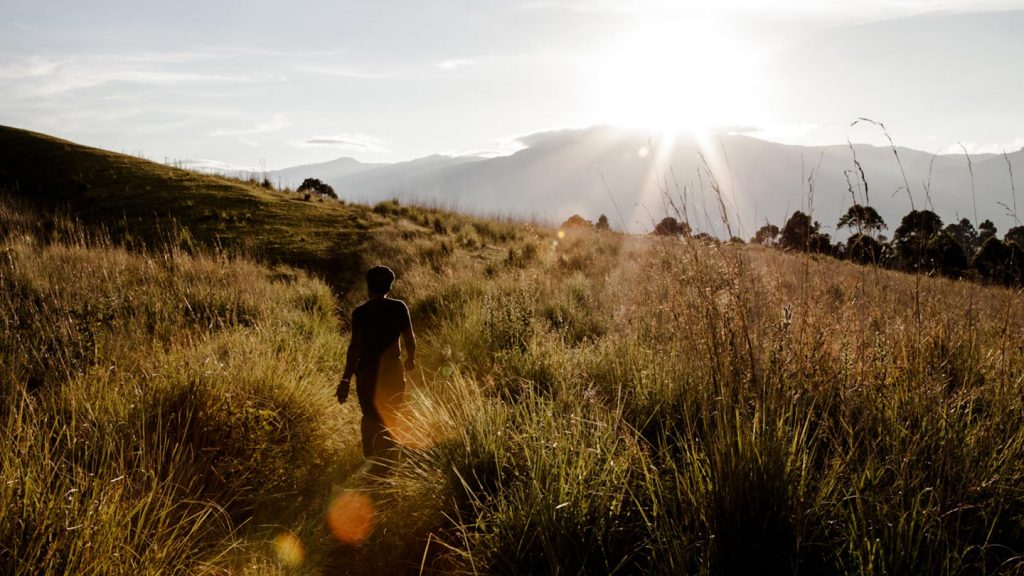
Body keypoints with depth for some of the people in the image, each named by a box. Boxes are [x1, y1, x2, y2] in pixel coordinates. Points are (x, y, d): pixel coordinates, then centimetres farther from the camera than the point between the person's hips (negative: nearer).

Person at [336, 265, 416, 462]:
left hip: (368, 371, -1)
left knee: (370, 418, 15)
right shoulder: (399, 308, -5)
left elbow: (355, 346, -13)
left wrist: (345, 380, -11)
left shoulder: (360, 312, -9)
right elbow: (410, 339, 0)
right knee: (390, 419, 18)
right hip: (393, 370, 1)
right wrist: (411, 358, 21)